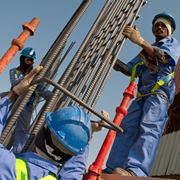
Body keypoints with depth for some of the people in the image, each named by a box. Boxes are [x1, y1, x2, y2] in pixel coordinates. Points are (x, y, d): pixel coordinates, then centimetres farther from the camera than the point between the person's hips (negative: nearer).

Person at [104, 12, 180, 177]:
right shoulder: (147, 50, 35)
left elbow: (164, 58, -7)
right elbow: (129, 70, 26)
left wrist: (140, 41, -18)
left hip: (160, 92, -6)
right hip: (143, 94, 6)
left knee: (149, 128, -27)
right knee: (127, 128, -12)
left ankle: (136, 171, -47)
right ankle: (112, 170, -21)